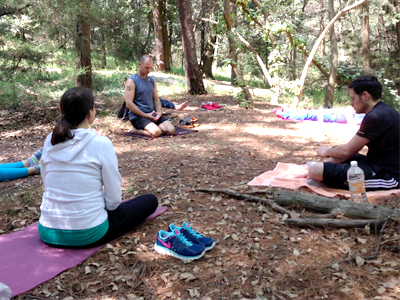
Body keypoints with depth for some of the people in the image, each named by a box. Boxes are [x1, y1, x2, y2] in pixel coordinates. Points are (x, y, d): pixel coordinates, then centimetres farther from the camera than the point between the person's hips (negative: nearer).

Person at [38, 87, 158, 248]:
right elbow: (113, 199, -14)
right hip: (86, 235, -7)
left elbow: (49, 185, 10)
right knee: (150, 200, 10)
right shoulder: (101, 144, -18)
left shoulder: (50, 141, -2)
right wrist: (106, 205, 9)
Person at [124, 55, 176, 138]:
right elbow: (129, 103, -13)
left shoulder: (152, 81, 16)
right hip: (138, 115, -6)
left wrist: (159, 112, -2)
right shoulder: (131, 81, -6)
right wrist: (145, 115, -16)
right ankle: (138, 130, -3)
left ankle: (152, 126, 8)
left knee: (171, 130, -14)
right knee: (156, 132, -30)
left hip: (152, 114, 6)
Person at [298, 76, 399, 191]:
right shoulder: (383, 111, 11)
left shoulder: (376, 117, -21)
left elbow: (347, 150, -13)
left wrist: (327, 151, 7)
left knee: (316, 170, -24)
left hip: (384, 177, -11)